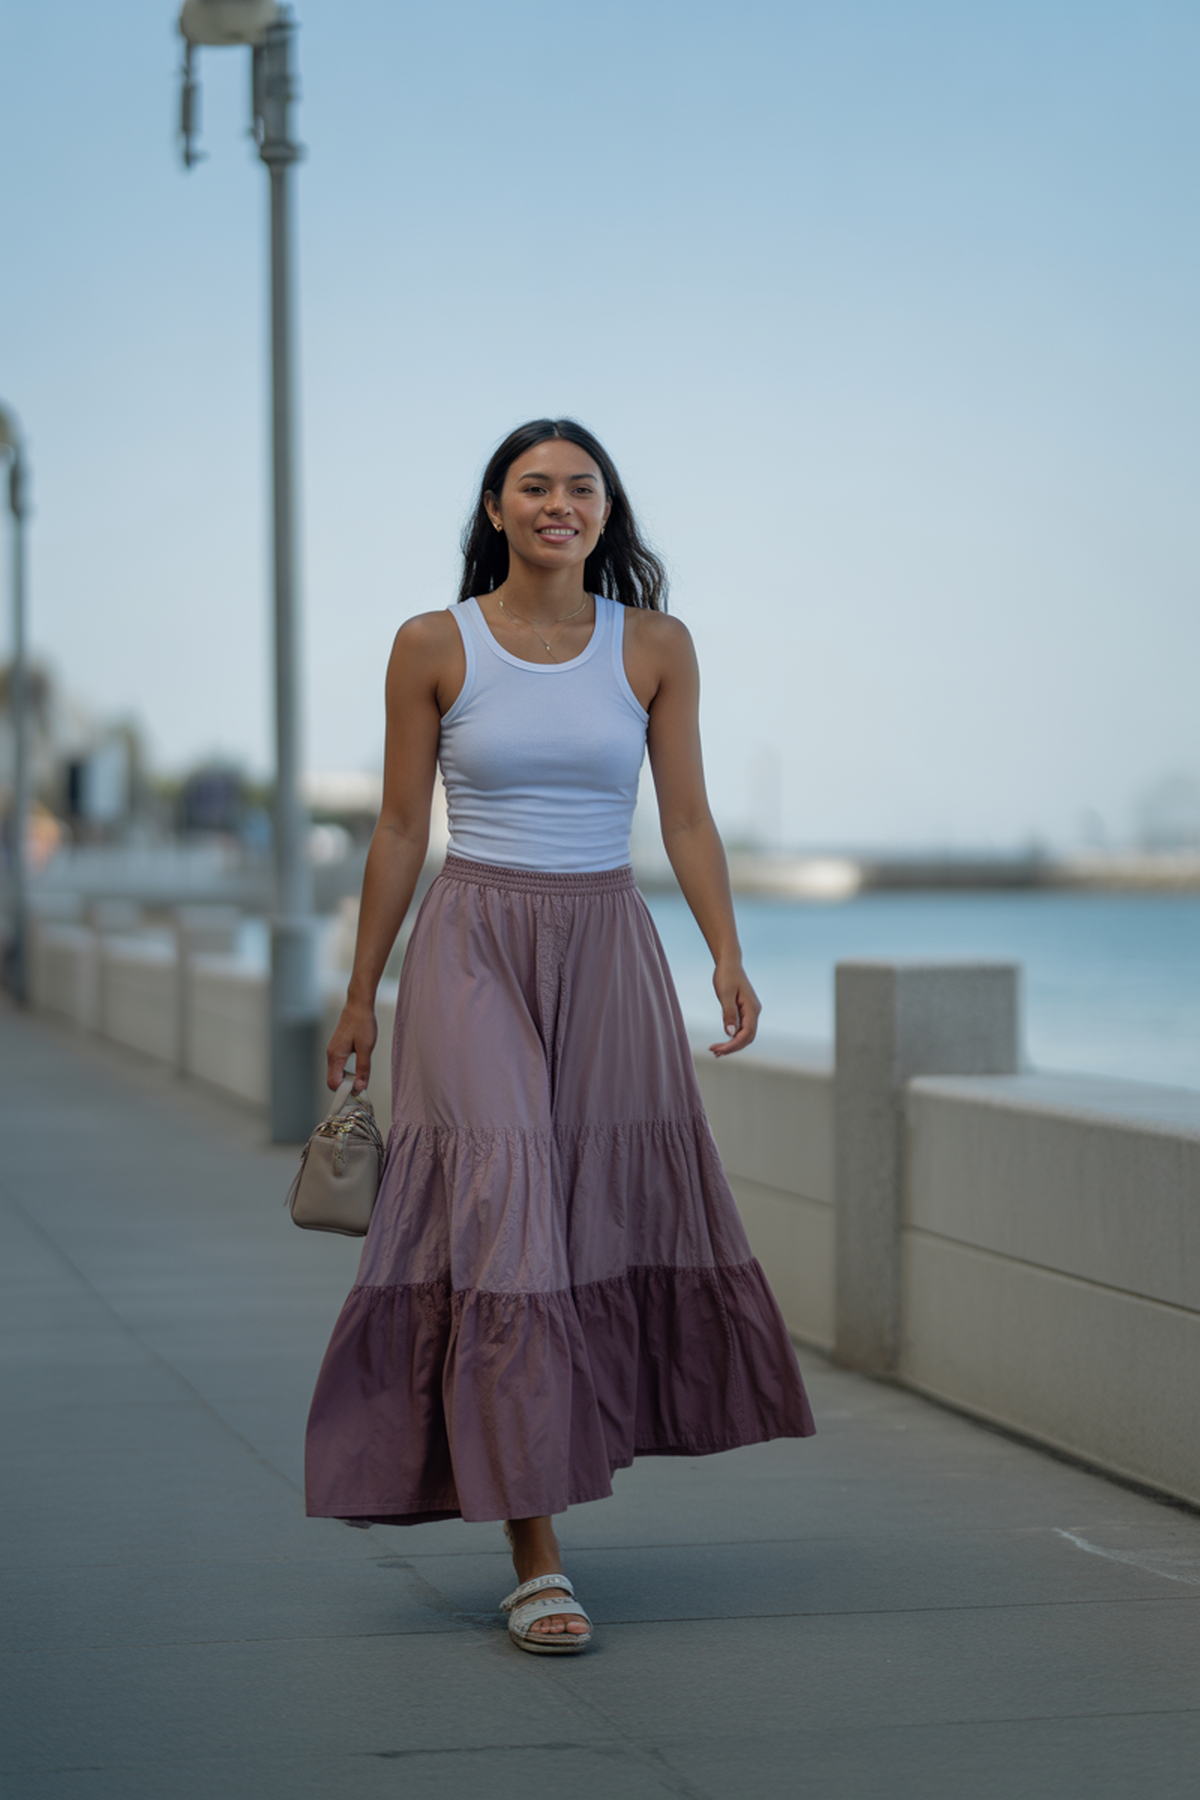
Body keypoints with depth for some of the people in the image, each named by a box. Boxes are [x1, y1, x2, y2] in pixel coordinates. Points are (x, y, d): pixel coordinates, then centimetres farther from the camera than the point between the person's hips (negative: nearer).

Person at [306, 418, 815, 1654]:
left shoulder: (655, 647, 3)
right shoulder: (433, 647, -1)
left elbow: (687, 819, 4)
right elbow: (400, 828, 3)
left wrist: (727, 954, -10)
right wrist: (360, 993, 4)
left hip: (608, 952, 3)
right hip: (473, 948, -3)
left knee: (614, 1212, 8)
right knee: (498, 1213, -12)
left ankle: (561, 1449, 34)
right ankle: (535, 1557, -13)